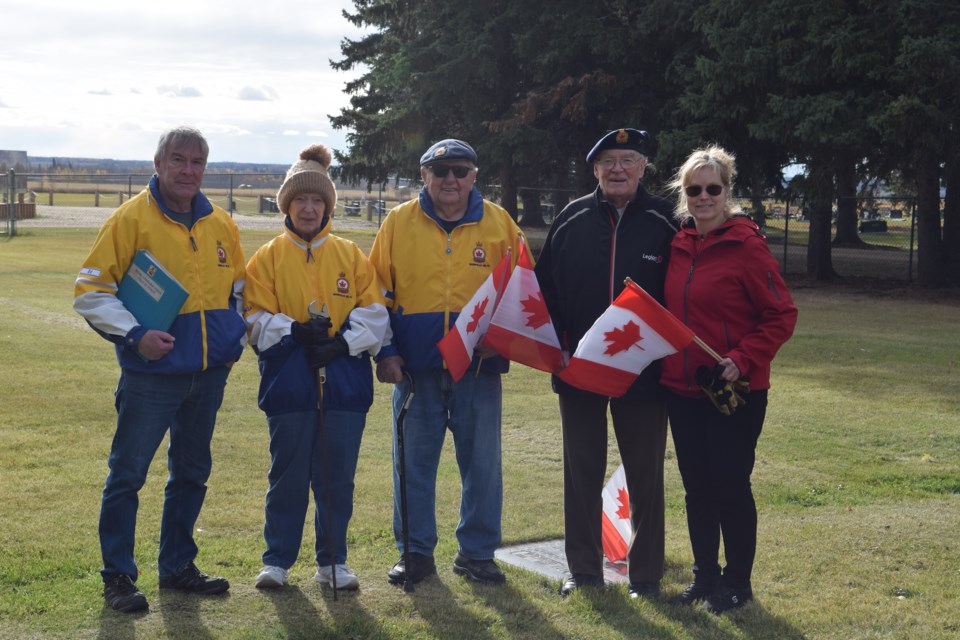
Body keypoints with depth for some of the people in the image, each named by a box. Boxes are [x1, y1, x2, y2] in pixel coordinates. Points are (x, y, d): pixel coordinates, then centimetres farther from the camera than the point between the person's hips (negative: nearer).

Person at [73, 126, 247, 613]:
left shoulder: (221, 224, 7)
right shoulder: (131, 218, -9)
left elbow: (239, 287, 21)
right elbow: (90, 290, -10)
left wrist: (238, 337, 8)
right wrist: (134, 335, -19)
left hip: (209, 373, 6)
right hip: (151, 374, -5)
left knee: (191, 473, 14)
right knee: (127, 473, -1)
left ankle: (177, 565, 28)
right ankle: (118, 576, 10)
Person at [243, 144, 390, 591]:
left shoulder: (351, 256, 8)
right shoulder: (268, 257, 4)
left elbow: (375, 314, 4)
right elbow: (255, 320, -2)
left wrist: (343, 340, -12)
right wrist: (295, 331, -17)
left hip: (344, 382, 2)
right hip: (288, 383, -1)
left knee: (338, 478, 6)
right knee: (288, 476, 5)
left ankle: (333, 561, 18)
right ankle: (277, 560, 17)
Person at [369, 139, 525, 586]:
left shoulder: (499, 224, 4)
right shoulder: (399, 223, 4)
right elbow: (376, 292, 6)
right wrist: (384, 351, -2)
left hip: (479, 365, 0)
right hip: (415, 365, 0)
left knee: (482, 462, 5)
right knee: (413, 462, 6)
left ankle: (477, 553, 18)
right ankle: (416, 552, 18)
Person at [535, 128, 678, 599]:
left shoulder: (664, 223, -3)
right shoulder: (572, 220, 3)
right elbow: (544, 287, 5)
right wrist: (556, 345, -5)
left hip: (643, 373, -2)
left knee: (645, 476, 7)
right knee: (581, 471, 11)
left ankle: (645, 574, 18)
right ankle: (583, 568, 23)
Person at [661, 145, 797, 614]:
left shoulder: (746, 245, -11)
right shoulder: (678, 246, 6)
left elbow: (782, 315, -10)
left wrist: (741, 360, -18)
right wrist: (665, 360, 4)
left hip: (735, 393, -5)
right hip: (682, 388, 5)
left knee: (730, 485, 2)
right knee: (696, 486, 12)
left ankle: (737, 582, 17)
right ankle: (705, 575, 26)